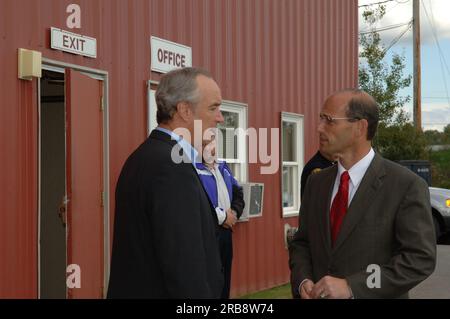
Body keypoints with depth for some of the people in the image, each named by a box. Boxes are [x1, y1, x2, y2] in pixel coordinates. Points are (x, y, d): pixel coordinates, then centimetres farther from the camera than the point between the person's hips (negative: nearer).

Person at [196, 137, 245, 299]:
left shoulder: (223, 168, 15)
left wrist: (234, 213, -2)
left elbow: (238, 193, 19)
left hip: (225, 231, 8)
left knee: (224, 280, 15)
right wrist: (222, 216, -16)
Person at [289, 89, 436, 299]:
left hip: (371, 295, -4)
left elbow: (421, 259, -18)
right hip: (319, 294, 4)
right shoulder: (316, 182, 3)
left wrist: (351, 287, -23)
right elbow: (301, 242, 9)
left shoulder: (407, 186, -14)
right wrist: (302, 281, -11)